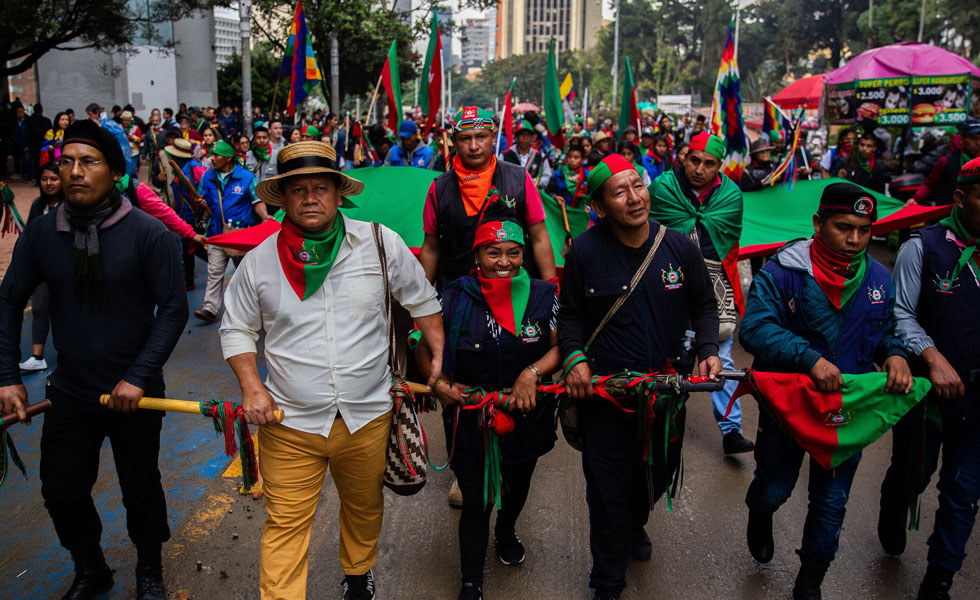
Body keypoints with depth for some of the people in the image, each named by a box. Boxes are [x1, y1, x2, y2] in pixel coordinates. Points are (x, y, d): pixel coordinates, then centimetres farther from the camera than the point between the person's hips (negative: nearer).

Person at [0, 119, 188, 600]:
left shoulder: (147, 232, -14)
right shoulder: (41, 233, -4)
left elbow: (173, 308, -13)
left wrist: (138, 377, -18)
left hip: (134, 394, -3)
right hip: (69, 393, 3)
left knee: (140, 490, 14)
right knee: (61, 491, 13)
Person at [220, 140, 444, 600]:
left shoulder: (380, 243, -6)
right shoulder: (259, 261, -5)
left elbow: (421, 299, 7)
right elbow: (236, 328, 6)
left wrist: (440, 356, 3)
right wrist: (251, 387, -6)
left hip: (368, 416, 2)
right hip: (291, 424, -1)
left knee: (364, 508, 23)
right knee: (285, 525, 2)